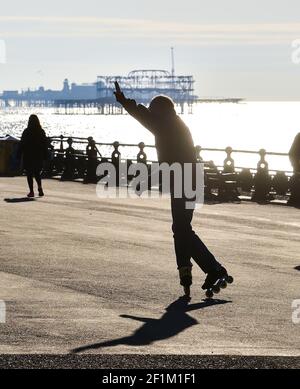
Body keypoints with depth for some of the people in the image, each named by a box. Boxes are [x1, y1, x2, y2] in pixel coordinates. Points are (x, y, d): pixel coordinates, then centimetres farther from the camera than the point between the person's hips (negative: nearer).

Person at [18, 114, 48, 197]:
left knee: (29, 174, 4)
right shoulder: (42, 132, 0)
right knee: (37, 173, 17)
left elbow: (22, 144, -8)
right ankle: (40, 186, -5)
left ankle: (31, 191, 1)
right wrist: (45, 156, 10)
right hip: (39, 156, 3)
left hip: (28, 156, -3)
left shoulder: (26, 132, -10)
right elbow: (45, 145, 4)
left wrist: (19, 155, -1)